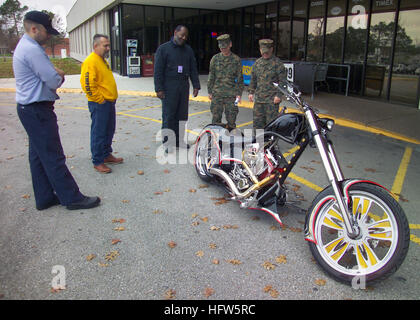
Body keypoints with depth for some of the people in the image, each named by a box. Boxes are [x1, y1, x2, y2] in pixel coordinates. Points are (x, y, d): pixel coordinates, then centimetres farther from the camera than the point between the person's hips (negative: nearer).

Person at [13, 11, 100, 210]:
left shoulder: (25, 47, 16)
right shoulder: (32, 50, -18)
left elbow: (45, 75, 20)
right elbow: (54, 82, -20)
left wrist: (55, 74, -1)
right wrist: (59, 75, 3)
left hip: (29, 109, 11)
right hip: (38, 111, -11)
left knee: (38, 155, 13)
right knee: (53, 157, -5)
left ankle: (44, 198, 22)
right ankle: (72, 198, 4)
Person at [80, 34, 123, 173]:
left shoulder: (102, 60, 17)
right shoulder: (90, 61, -15)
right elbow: (87, 85, -23)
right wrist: (100, 100, -18)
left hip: (109, 103, 10)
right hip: (99, 104, -10)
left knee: (109, 131, 17)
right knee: (98, 133, -2)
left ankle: (106, 155, 31)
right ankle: (97, 162, 7)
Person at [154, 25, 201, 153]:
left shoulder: (188, 50, 13)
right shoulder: (163, 49, -1)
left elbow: (193, 69, 15)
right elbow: (158, 70, -6)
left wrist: (196, 85, 7)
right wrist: (159, 89, -13)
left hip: (184, 86, 5)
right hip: (169, 87, -5)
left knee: (182, 114, 7)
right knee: (168, 115, -4)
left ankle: (179, 140, 16)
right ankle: (168, 143, 2)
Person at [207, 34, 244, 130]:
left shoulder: (236, 59, 4)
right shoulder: (215, 58, 8)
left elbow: (240, 78, 6)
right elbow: (211, 76, 11)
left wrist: (239, 94, 0)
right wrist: (210, 92, 7)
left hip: (231, 94, -1)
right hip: (217, 93, 1)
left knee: (231, 119, 1)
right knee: (216, 118, 2)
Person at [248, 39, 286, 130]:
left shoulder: (277, 63, -3)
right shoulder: (257, 63, 14)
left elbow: (282, 81, -5)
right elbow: (253, 79, 22)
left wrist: (279, 95, -12)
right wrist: (250, 92, 12)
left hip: (272, 100, -6)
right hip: (258, 99, 6)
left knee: (271, 122, -4)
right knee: (257, 121, 10)